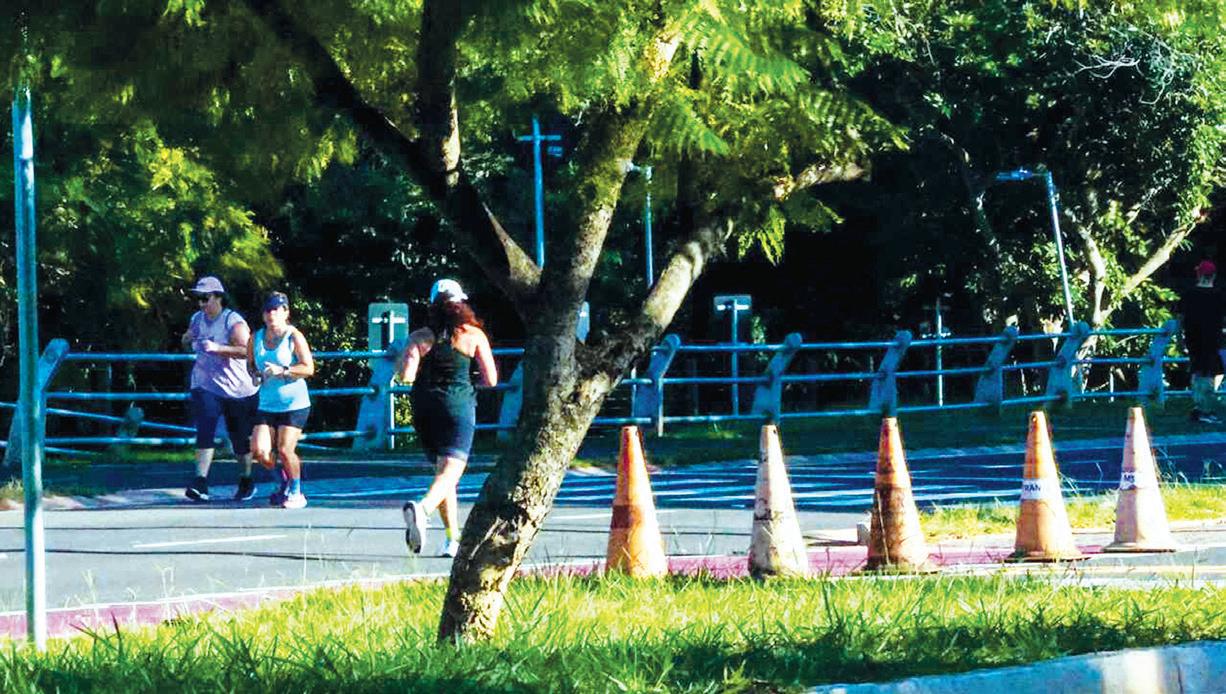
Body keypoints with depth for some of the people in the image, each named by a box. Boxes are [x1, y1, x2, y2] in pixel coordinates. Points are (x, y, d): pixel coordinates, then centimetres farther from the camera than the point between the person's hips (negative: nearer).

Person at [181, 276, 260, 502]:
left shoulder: (233, 322, -13)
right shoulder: (197, 320, 8)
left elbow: (245, 350, -26)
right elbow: (186, 344, 26)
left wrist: (217, 348, -37)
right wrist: (187, 338, 1)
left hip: (237, 389, -4)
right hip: (205, 387, 4)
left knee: (241, 439, 10)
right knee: (204, 432, -17)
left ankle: (247, 482, 31)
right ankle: (201, 483, -24)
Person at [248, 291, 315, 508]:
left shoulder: (294, 337, -6)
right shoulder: (256, 338, 9)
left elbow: (309, 368, -12)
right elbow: (250, 365, 22)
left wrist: (283, 371, -21)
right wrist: (255, 375, 0)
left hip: (294, 403, -5)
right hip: (267, 404, 5)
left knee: (285, 450, -12)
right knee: (260, 451, -7)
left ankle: (296, 493, 10)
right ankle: (285, 482, 21)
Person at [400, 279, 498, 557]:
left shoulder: (419, 338, 3)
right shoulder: (473, 336, 1)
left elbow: (406, 376, -9)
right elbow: (491, 380, 1)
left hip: (424, 408, 3)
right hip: (457, 406, -3)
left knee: (443, 471, 18)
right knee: (450, 472, -11)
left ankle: (453, 538, 21)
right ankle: (422, 508, -42)